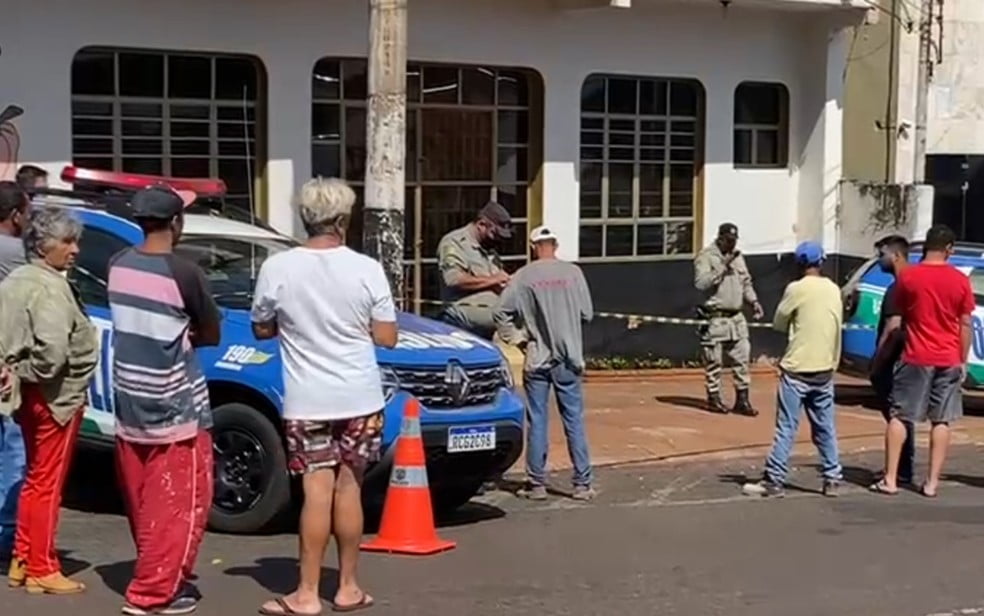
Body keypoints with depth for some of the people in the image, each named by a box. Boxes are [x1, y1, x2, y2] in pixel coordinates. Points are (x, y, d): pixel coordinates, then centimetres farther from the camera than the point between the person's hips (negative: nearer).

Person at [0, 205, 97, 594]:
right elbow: (53, 349, -30)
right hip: (56, 396, -9)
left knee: (34, 480, 18)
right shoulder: (50, 288, -18)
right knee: (47, 483, -1)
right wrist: (36, 375, -15)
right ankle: (42, 571, 6)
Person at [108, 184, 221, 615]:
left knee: (145, 502, 16)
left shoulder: (118, 266, 3)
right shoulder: (182, 273, -17)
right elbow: (212, 335, -4)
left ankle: (159, 575, 29)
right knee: (180, 502, 1)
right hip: (175, 408, -7)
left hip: (130, 403, 7)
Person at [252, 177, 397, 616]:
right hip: (359, 398, 1)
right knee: (348, 488, 10)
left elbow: (262, 329, 4)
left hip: (307, 401, -1)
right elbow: (386, 337, -3)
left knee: (317, 491, 1)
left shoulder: (277, 268, -8)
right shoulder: (366, 269, -7)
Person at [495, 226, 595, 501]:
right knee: (574, 421, 6)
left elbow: (502, 314, -8)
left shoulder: (524, 276, -6)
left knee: (537, 422, 6)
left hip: (537, 358, -1)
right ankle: (582, 484, 8)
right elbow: (587, 313, 1)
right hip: (568, 357, 1)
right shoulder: (573, 272, -3)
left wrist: (518, 339, 4)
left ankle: (537, 484, 9)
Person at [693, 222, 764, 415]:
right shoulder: (706, 256, -8)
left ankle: (742, 398, 10)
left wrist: (753, 301, 7)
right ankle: (714, 397, 15)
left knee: (743, 357, 4)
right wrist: (723, 268, -24)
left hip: (736, 318, 6)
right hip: (714, 318, -6)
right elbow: (701, 282, -22)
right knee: (713, 360, 2)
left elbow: (746, 282, 22)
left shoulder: (737, 257, 15)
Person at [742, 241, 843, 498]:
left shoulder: (797, 289, -11)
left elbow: (778, 323, -1)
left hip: (797, 369, -5)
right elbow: (837, 326, 12)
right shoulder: (834, 290, 7)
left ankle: (773, 480, -4)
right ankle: (832, 478, 13)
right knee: (825, 428, 12)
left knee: (786, 428, -4)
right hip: (825, 369, 5)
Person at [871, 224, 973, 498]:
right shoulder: (960, 280, -2)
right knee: (941, 421, 6)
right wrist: (963, 361, 10)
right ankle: (932, 482, 5)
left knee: (899, 417, 6)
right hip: (949, 360, 1)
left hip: (916, 359, -1)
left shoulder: (908, 277, -4)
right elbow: (965, 325, 2)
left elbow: (895, 321, 1)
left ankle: (890, 479, 2)